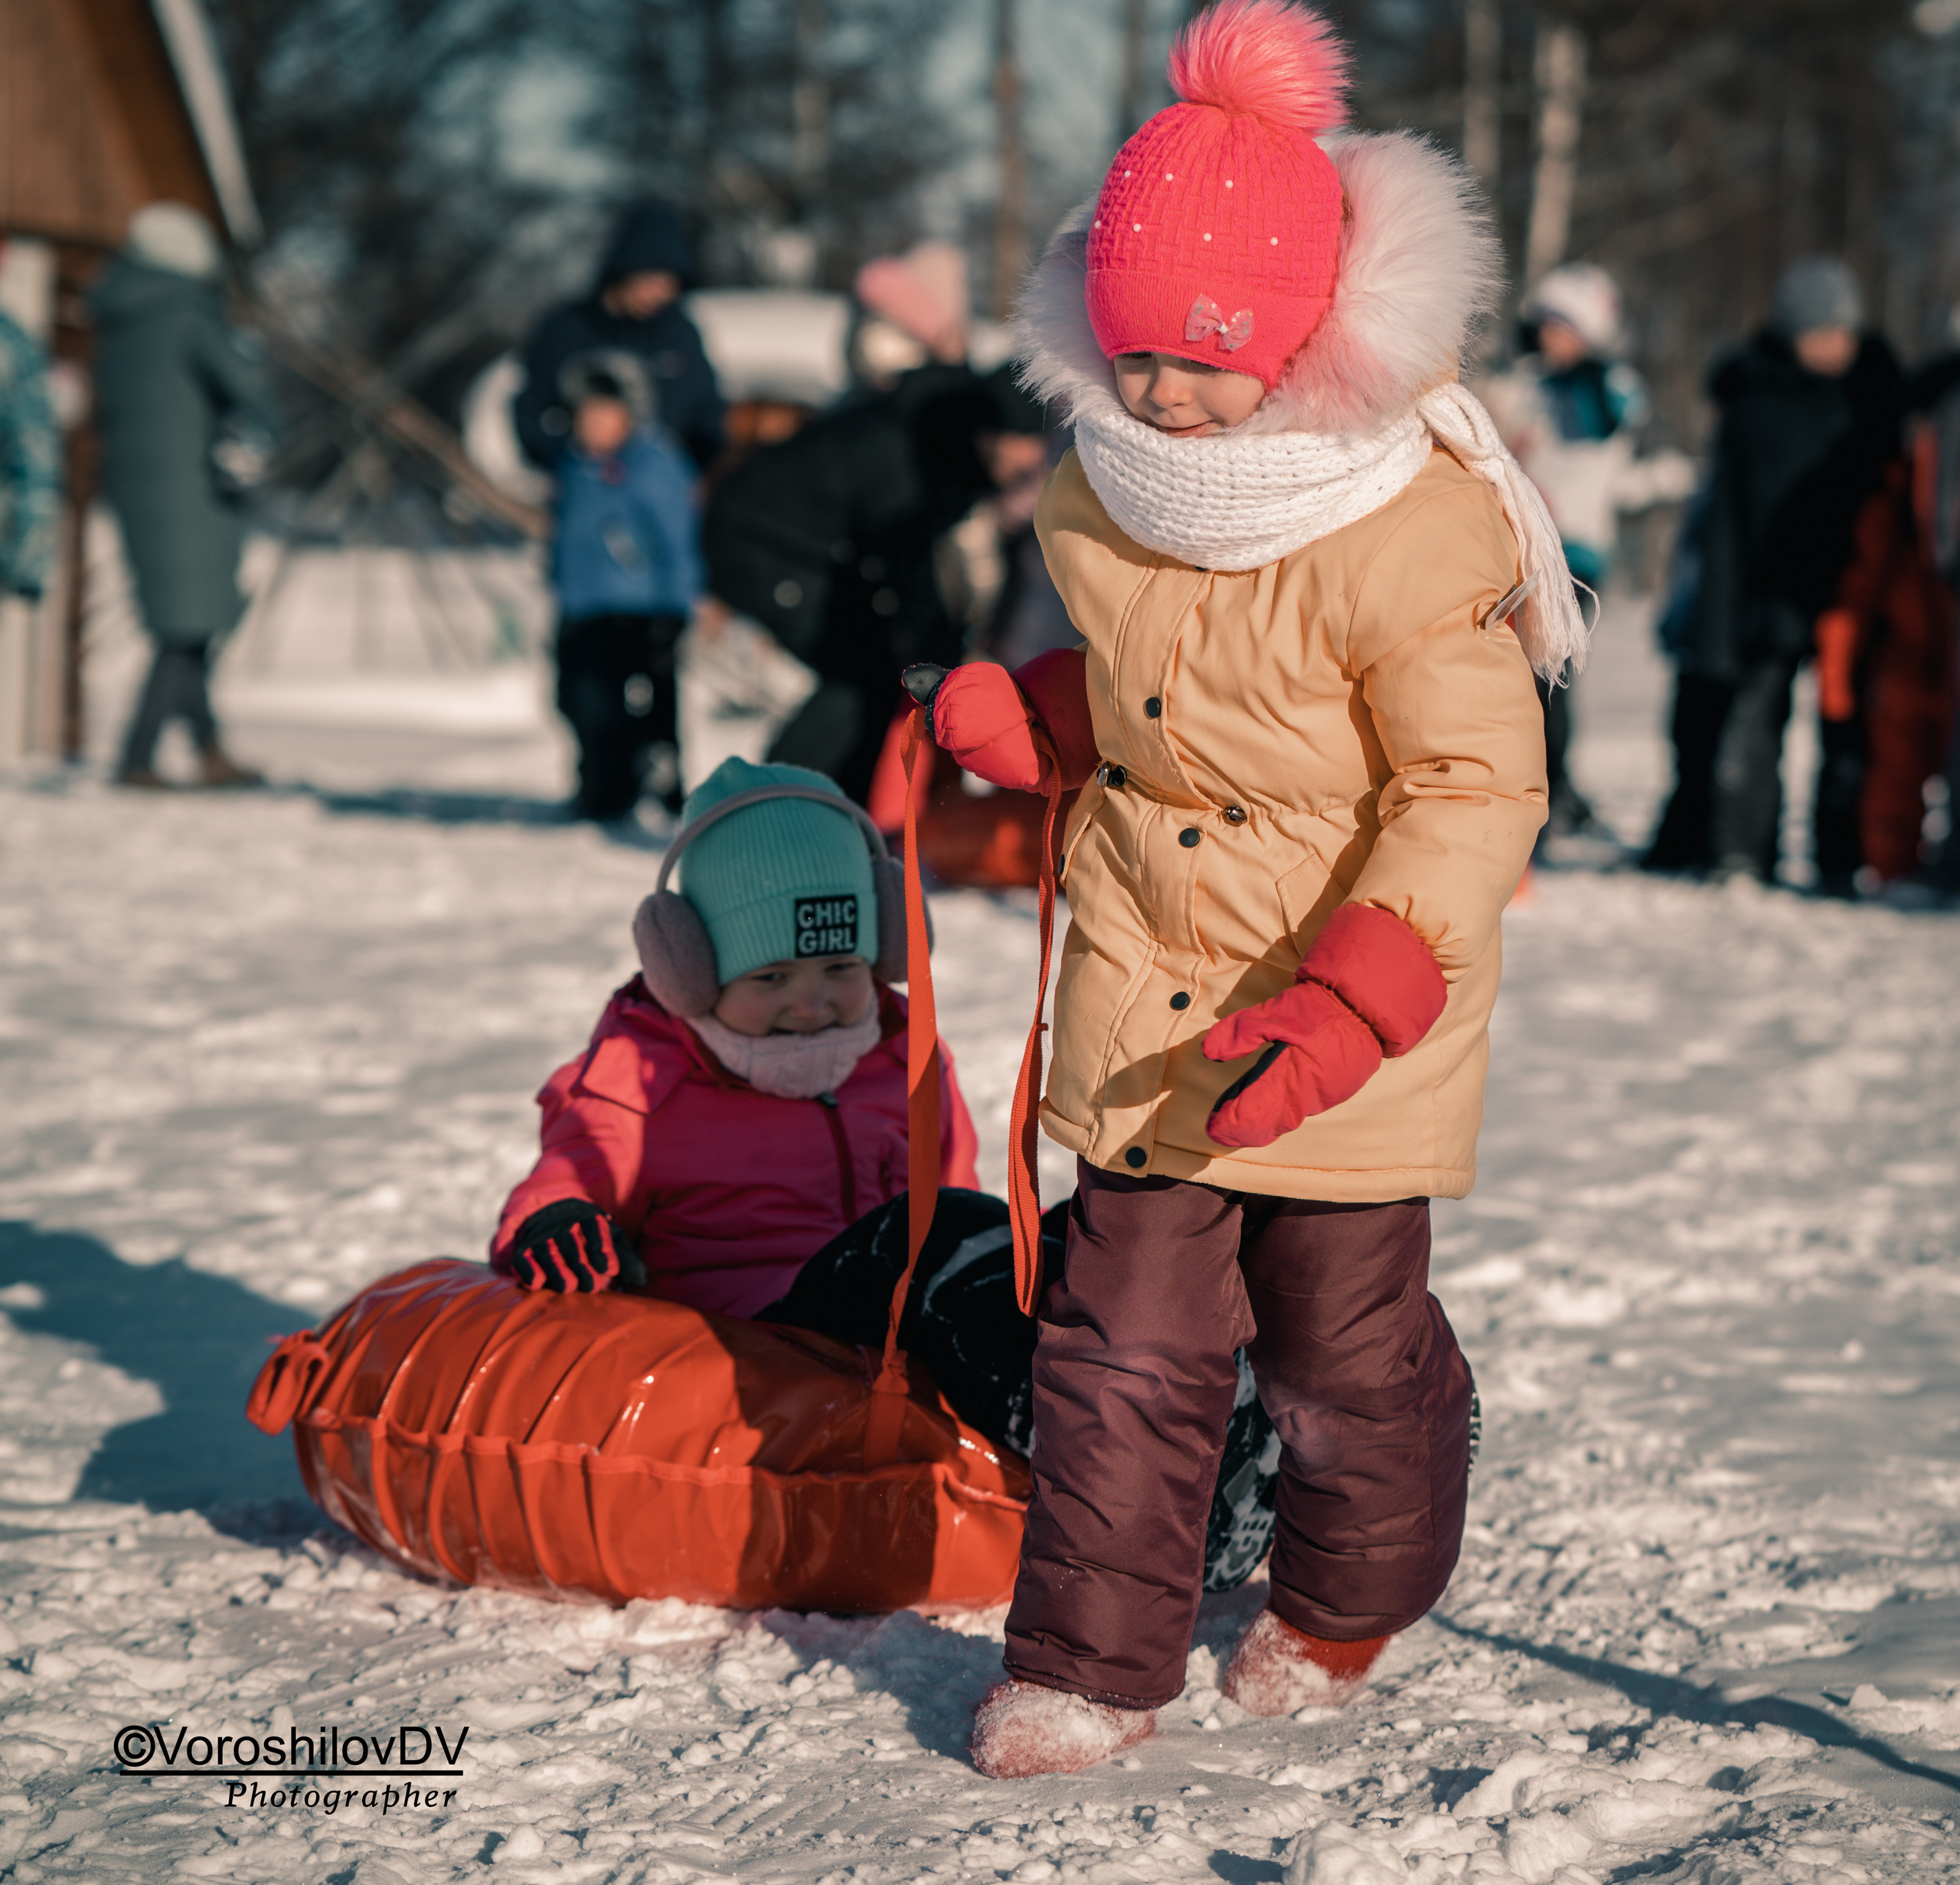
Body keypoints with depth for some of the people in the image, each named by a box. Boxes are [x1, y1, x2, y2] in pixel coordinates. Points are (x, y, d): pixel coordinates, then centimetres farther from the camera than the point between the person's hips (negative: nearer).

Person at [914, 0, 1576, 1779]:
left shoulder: (1413, 533, -23)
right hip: (1150, 987, 4)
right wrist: (1017, 719, -1)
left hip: (1355, 1010, -4)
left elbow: (1477, 787, -21)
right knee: (1128, 1340, 3)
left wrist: (1350, 1005, -30)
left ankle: (1347, 1601, 38)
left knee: (1346, 1344, 11)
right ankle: (1092, 1662, 14)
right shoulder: (1105, 497, -1)